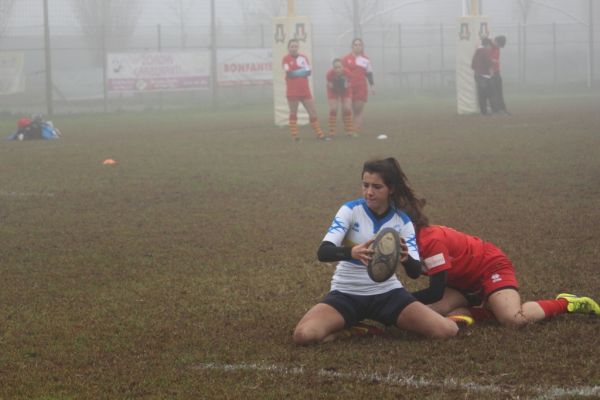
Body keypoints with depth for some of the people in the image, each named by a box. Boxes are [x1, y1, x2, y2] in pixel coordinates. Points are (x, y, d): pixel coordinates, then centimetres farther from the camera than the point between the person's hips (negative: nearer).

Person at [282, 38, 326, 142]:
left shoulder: (303, 57, 9)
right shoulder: (286, 59, -5)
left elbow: (308, 72, -2)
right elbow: (289, 73, -19)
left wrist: (296, 72, -16)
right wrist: (303, 71, -9)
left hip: (305, 90, 5)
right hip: (292, 91, -5)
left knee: (313, 112, 6)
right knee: (293, 113, 1)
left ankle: (319, 134, 13)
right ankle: (294, 136, 5)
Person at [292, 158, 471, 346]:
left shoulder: (402, 221, -3)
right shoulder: (350, 210, -9)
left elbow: (415, 272, -9)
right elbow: (323, 252, -21)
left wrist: (406, 258, -35)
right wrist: (352, 252, -44)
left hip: (387, 293, 2)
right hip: (347, 293, -2)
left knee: (447, 330, -18)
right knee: (304, 335, -30)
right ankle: (347, 328, 1)